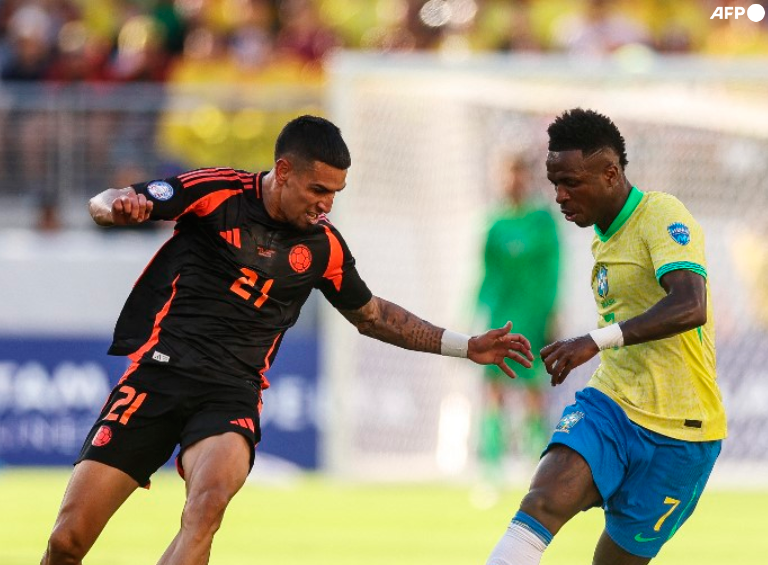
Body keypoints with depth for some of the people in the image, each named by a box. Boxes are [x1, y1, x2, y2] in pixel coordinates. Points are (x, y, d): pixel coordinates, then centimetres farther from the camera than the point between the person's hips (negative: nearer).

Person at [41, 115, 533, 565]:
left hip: (233, 392, 2)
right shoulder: (216, 193, -3)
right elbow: (103, 205, -3)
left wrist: (465, 346, 23)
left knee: (210, 497, -34)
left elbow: (370, 314, 26)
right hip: (159, 373, -2)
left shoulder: (324, 246, 9)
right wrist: (120, 206, -28)